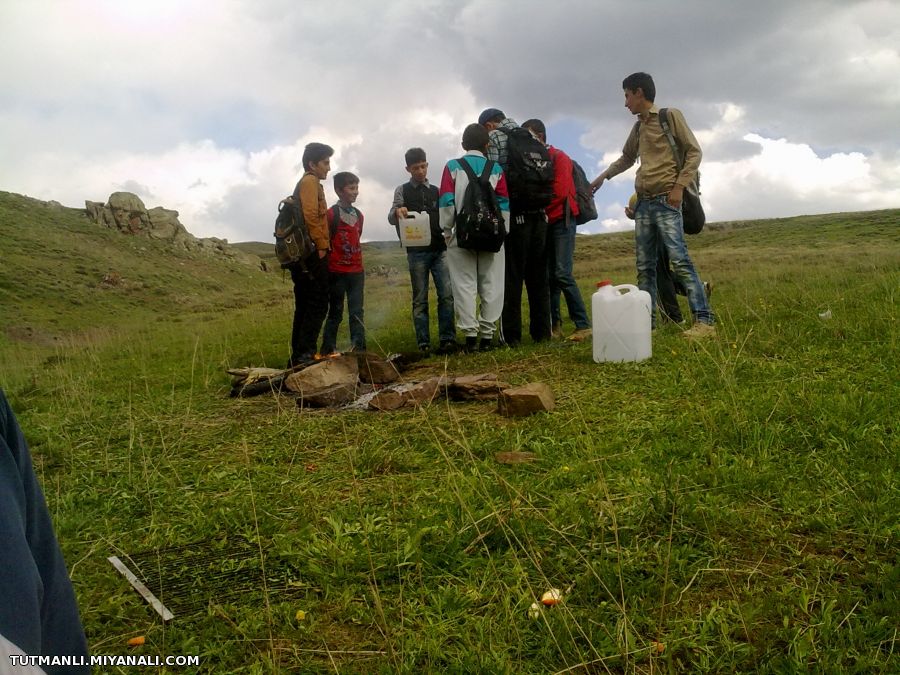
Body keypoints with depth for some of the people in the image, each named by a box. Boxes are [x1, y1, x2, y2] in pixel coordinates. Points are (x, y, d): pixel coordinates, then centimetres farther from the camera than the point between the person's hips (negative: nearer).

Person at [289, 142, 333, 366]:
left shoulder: (305, 183, 24)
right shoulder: (310, 182, -5)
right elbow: (311, 215, -19)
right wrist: (321, 245, -16)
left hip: (302, 254, 10)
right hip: (313, 253, -10)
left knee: (304, 306, 10)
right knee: (318, 305, -10)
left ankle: (297, 356, 13)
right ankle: (305, 353, -13)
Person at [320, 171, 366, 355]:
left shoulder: (358, 215, 12)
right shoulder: (331, 214, -8)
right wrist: (327, 267, -7)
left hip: (356, 272, 5)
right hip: (337, 272, -5)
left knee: (357, 312, 3)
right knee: (335, 313, 0)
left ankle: (359, 349, 6)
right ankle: (327, 351, 8)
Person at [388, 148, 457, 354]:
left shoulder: (436, 190, 14)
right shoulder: (403, 190, 7)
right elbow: (391, 219, -3)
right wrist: (397, 212, -25)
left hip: (439, 250, 2)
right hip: (417, 251, -2)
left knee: (446, 294, -8)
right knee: (420, 299, 0)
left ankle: (447, 339, -6)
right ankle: (423, 344, 2)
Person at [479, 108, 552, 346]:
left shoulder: (493, 138, 2)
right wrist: (542, 207, 15)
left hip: (514, 215, -5)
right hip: (538, 214, 6)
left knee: (512, 275, -3)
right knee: (538, 274, 8)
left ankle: (511, 335, -2)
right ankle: (542, 331, 10)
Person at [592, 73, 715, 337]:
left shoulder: (670, 116, 2)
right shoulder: (638, 127, 20)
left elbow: (694, 152, -3)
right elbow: (626, 158, 37)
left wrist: (679, 186, -12)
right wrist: (603, 176, 31)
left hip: (665, 200, -7)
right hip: (643, 202, 7)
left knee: (679, 259, -16)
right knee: (644, 266, 3)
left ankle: (704, 320, -18)